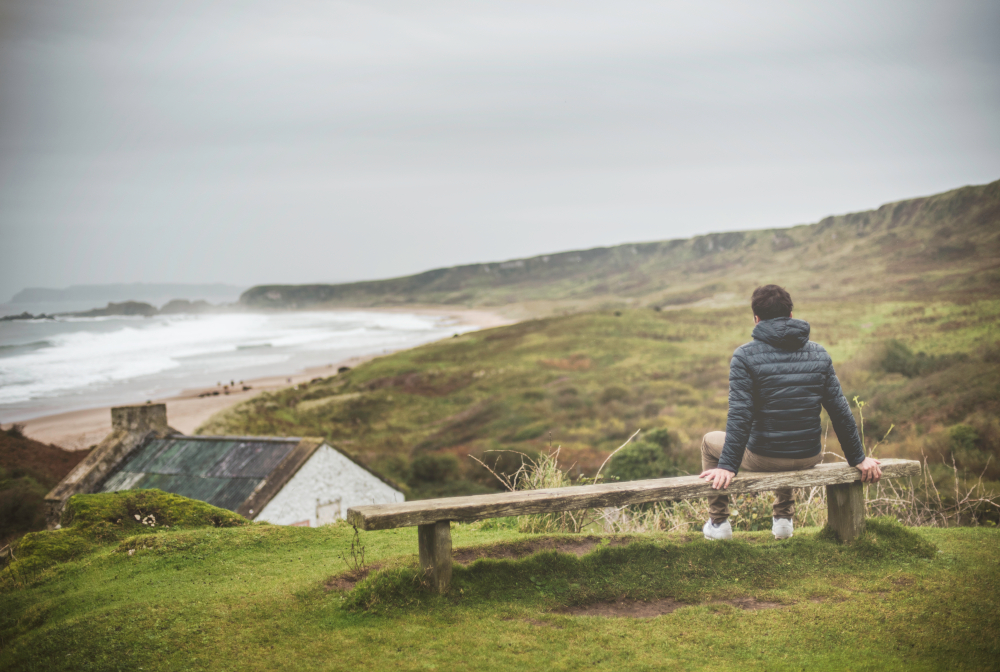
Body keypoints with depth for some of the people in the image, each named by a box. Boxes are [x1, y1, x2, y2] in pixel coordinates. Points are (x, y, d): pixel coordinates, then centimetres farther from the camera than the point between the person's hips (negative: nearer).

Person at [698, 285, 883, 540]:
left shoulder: (745, 356, -12)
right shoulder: (819, 353, 0)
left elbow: (740, 416, -19)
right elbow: (840, 411, 2)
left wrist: (727, 466, -17)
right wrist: (858, 458, 10)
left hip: (763, 458, -4)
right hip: (809, 458, 4)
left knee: (710, 441, 25)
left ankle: (718, 523, 28)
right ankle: (784, 518, 37)